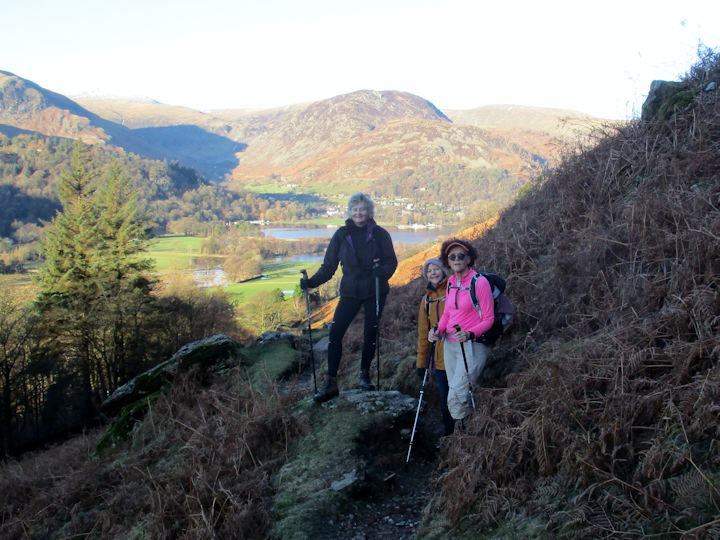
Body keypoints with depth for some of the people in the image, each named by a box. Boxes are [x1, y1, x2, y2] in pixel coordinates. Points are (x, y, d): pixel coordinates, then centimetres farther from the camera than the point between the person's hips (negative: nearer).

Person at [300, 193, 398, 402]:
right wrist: (312, 281, -13)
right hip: (350, 292, 1)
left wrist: (381, 271, -24)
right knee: (335, 332, -10)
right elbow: (329, 266, 2)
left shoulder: (380, 234, -3)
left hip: (375, 292, -1)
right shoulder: (342, 235, 1)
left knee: (370, 334, 5)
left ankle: (365, 375, 27)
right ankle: (331, 383, -4)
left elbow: (391, 262, -1)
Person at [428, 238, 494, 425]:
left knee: (456, 398, -13)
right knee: (455, 394, 12)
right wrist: (438, 330, 0)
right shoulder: (451, 282, 9)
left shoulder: (480, 282, -12)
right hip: (449, 344, 7)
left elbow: (488, 319, -10)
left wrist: (469, 334, -26)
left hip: (471, 346, -7)